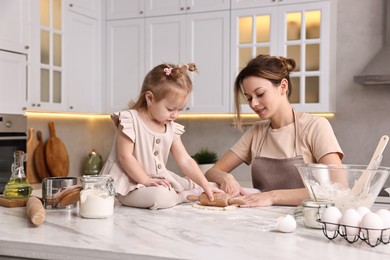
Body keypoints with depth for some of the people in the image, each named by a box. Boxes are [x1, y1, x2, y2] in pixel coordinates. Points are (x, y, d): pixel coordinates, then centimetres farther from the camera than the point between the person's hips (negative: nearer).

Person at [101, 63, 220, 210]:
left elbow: (185, 160, 2)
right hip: (131, 184, -7)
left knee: (196, 186, 5)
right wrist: (147, 180, -23)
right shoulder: (130, 120, -15)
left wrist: (205, 185, -7)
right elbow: (125, 156, -19)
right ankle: (182, 196, -7)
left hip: (160, 180, 7)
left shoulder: (171, 127, 4)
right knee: (160, 195, -34)